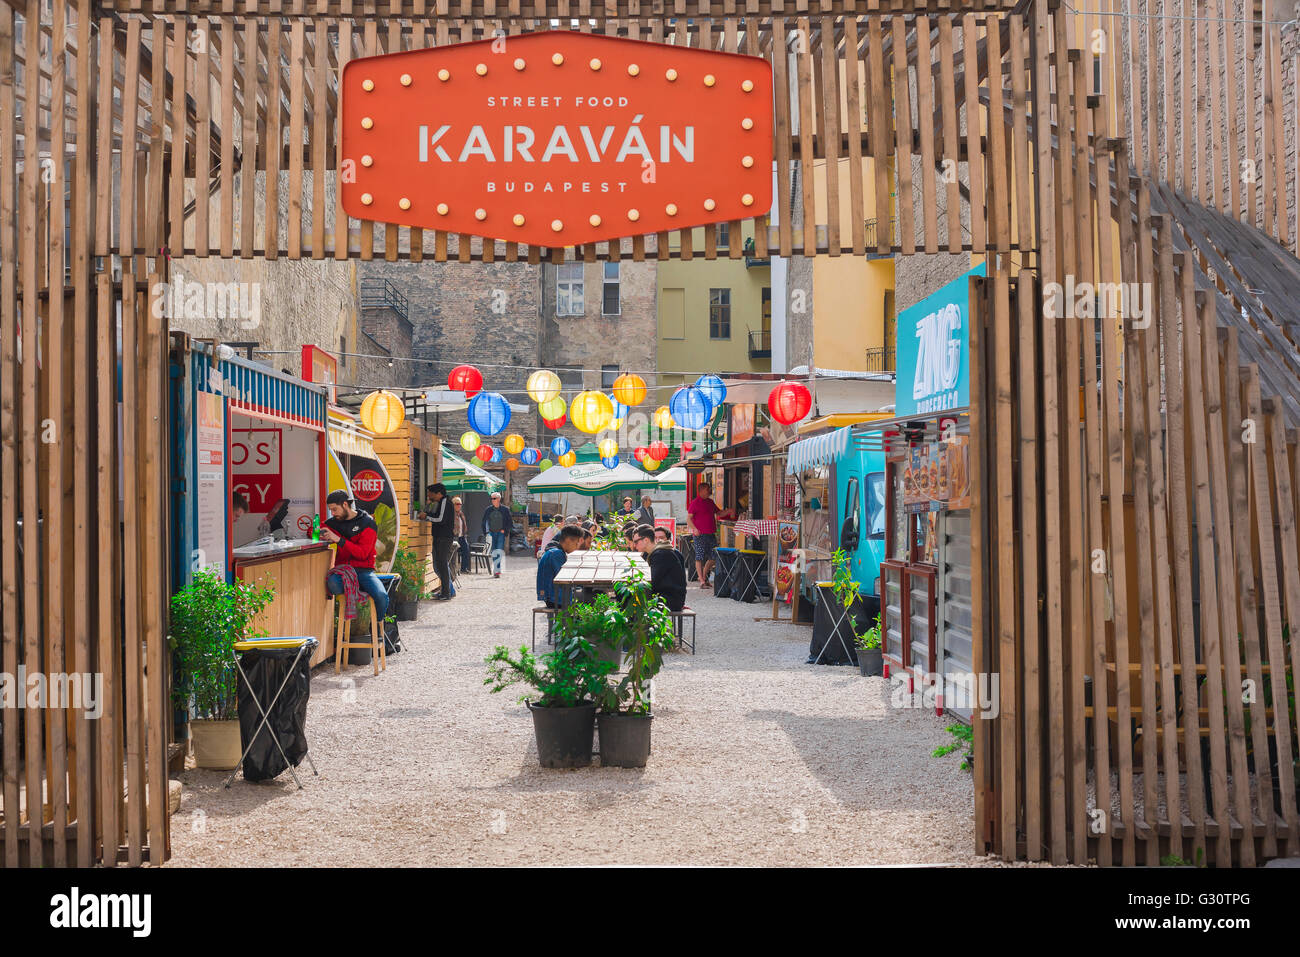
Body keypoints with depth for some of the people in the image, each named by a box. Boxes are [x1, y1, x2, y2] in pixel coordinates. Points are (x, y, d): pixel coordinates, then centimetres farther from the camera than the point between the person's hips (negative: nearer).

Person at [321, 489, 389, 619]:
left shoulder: (367, 523, -1)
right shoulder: (333, 522, 13)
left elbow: (363, 553, -12)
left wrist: (338, 539, -19)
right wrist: (321, 534, 2)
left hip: (364, 570, -2)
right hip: (342, 569, 2)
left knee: (382, 596, -27)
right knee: (332, 584, -37)